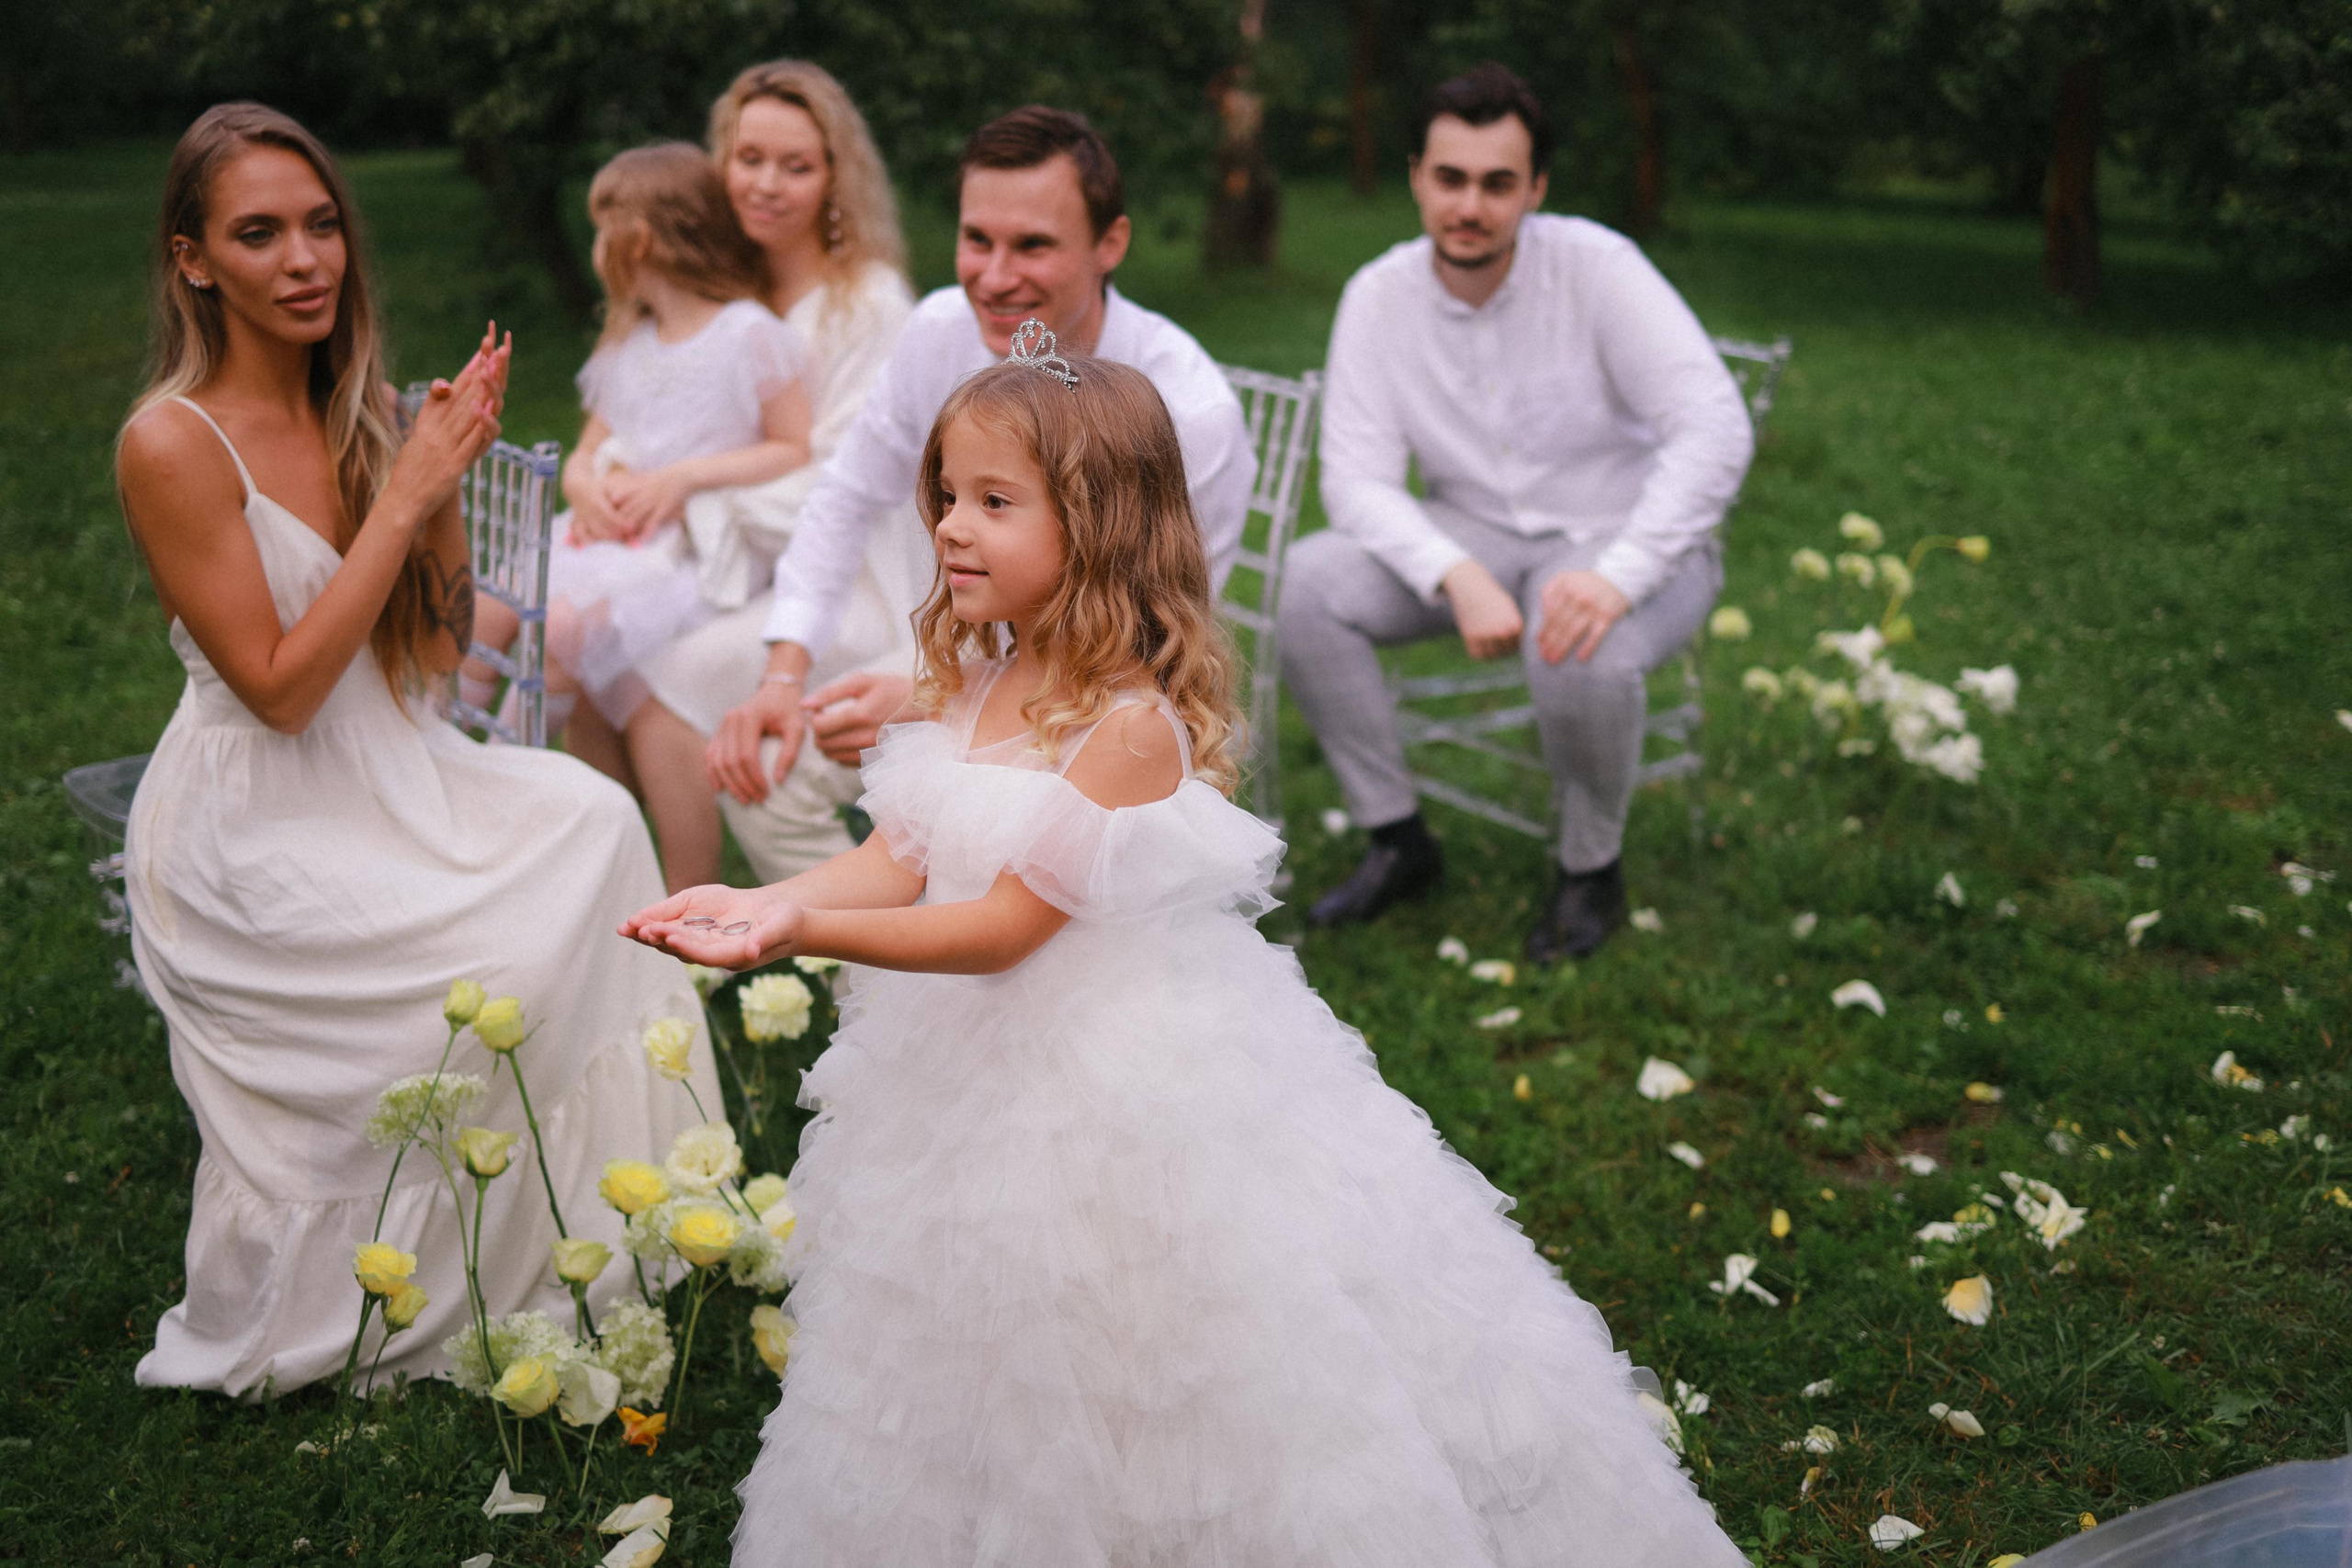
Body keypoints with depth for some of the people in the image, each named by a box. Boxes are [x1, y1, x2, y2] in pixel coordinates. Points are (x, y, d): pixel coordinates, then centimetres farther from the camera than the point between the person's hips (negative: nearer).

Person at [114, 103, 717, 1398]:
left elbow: (439, 647, 6)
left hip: (385, 771, 7)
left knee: (590, 817, -13)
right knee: (496, 956, -19)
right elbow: (277, 687, -20)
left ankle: (577, 1228, 2)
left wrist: (446, 483, -9)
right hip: (252, 823, -6)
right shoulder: (174, 442, -16)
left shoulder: (354, 413, 5)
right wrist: (405, 492, -21)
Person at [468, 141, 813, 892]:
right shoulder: (629, 346, 22)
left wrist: (684, 477, -15)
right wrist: (586, 486, -4)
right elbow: (587, 452, 22)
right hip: (610, 535, 8)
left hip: (690, 544, -7)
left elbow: (797, 451, -7)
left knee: (570, 625, -29)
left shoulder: (750, 334, -3)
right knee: (487, 606, -14)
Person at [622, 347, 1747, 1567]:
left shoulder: (1129, 722, -24)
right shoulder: (969, 681, 1)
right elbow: (895, 862, -4)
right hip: (985, 1064, 8)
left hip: (1124, 1087, -8)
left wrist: (806, 932, -32)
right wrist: (766, 904, -22)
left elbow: (1006, 926, -25)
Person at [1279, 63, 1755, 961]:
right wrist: (1458, 578, -31)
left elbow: (1715, 431, -26)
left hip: (1627, 540, -4)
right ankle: (1397, 842, -2)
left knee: (1585, 654, -37)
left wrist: (1618, 578, -39)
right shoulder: (1379, 296, -8)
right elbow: (1358, 480, -12)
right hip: (1471, 538, 4)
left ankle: (1590, 869, -5)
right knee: (1310, 584, -21)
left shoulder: (1596, 267, -19)